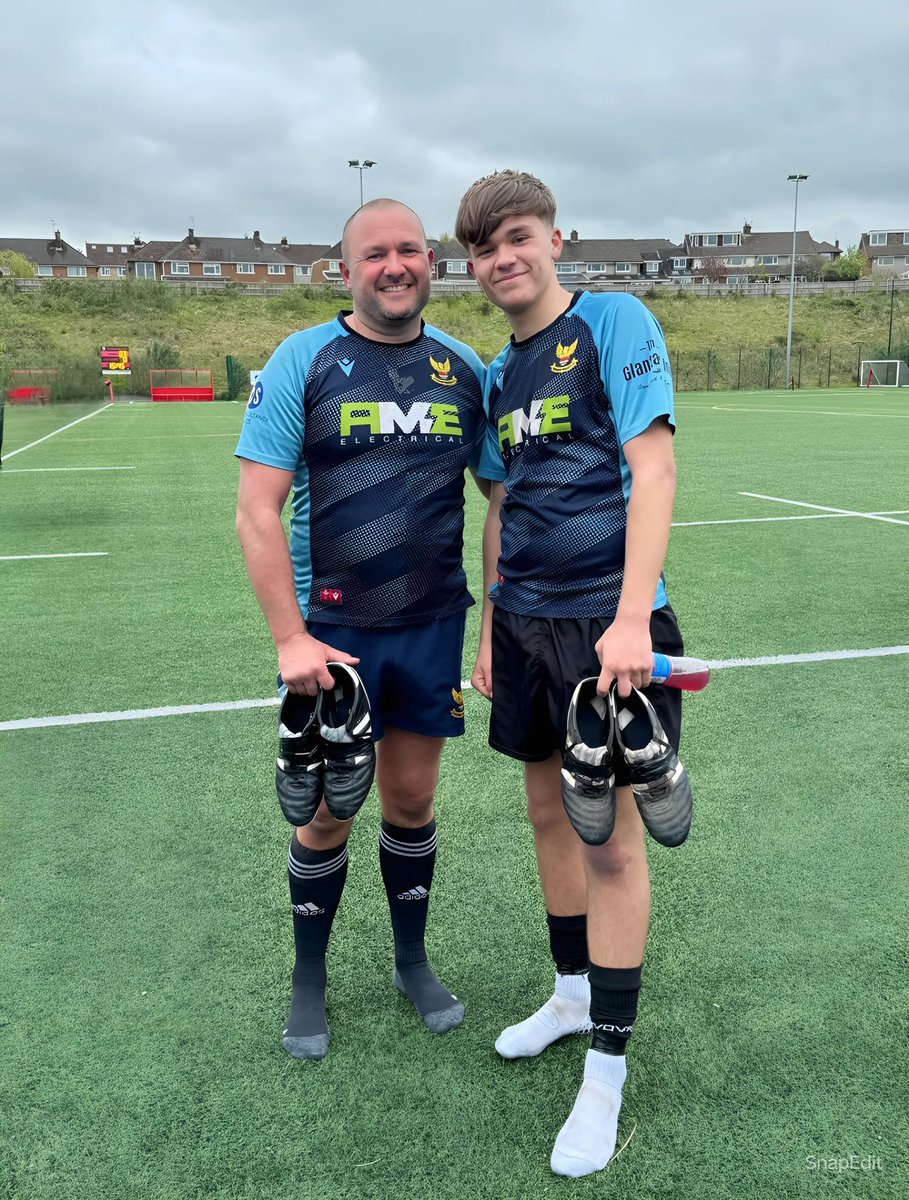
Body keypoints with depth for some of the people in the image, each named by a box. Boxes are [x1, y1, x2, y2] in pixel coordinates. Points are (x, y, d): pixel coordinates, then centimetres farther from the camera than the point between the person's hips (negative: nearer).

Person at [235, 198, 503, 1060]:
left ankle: (412, 960, 35)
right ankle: (309, 978, 30)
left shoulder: (465, 369, 4)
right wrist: (290, 638, -16)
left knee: (412, 802, 13)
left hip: (433, 625, 3)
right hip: (331, 630, -2)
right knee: (326, 814, 7)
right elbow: (256, 510, -10)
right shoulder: (302, 361, -6)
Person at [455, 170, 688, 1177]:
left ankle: (606, 1071, 13)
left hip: (605, 620, -7)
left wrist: (632, 618, -24)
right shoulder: (500, 373, 14)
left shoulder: (615, 322, -7)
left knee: (609, 836, -1)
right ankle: (572, 993, 36)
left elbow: (653, 466, -16)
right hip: (525, 619, 7)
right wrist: (489, 626, 17)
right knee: (550, 812, 15)